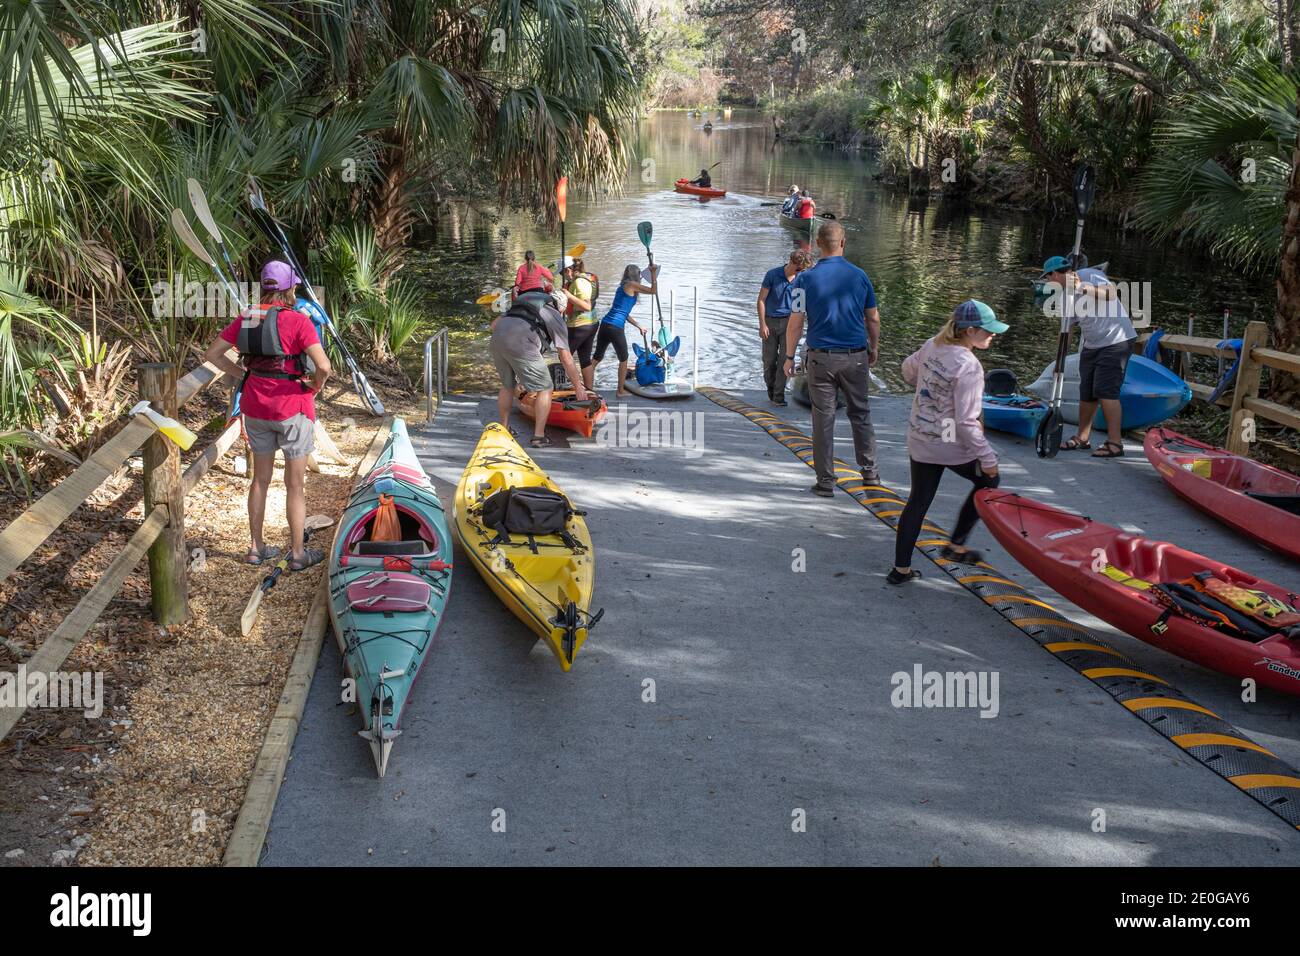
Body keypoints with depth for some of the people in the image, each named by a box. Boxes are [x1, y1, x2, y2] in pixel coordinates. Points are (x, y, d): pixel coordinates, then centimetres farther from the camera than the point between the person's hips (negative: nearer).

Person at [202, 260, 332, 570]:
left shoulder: (245, 318, 1)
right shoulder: (297, 321, -16)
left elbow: (211, 354, 7)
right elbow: (324, 366, -26)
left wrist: (242, 372, 9)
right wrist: (315, 387, -7)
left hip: (256, 408, 5)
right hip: (292, 408, -5)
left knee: (261, 479, 18)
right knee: (295, 484, 7)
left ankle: (257, 548, 27)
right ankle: (298, 553, 16)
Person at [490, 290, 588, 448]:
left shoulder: (520, 306, 36)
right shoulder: (556, 318, 20)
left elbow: (495, 324, 27)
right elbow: (566, 359, 16)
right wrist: (579, 388, 20)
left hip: (495, 340, 6)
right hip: (521, 344, -6)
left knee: (507, 385, 28)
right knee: (546, 388, 9)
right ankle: (539, 437, 7)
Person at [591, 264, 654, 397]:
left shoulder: (623, 287, 22)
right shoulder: (631, 285, -3)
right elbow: (653, 290, -5)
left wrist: (639, 326, 33)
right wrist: (654, 273, 4)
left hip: (605, 325, 8)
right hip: (616, 328, -8)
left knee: (597, 357, 15)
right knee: (623, 359, 9)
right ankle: (621, 391, 15)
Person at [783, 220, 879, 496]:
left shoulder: (805, 279, -7)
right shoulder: (859, 276, 1)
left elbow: (795, 323, -7)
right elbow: (873, 319, 7)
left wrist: (789, 357, 4)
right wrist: (874, 349, 21)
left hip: (822, 359, -2)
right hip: (856, 357, 2)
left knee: (823, 419, 4)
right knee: (860, 414, 16)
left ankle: (826, 482, 8)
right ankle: (869, 471, 21)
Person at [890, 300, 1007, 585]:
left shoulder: (932, 346, 0)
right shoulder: (968, 366, -22)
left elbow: (908, 371, 21)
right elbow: (966, 422, -23)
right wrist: (987, 457, -14)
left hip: (920, 441, 7)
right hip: (952, 446, -6)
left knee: (918, 501, 15)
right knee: (988, 481, 20)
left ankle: (901, 569, 17)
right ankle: (956, 545, 23)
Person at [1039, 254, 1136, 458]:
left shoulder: (1088, 275, -11)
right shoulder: (1065, 295, 13)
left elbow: (1112, 293, -25)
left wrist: (1083, 288, -29)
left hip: (1116, 341, -9)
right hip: (1092, 345, 9)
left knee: (1105, 391, -14)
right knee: (1086, 392, 11)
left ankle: (1115, 443, -11)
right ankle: (1082, 438, 24)